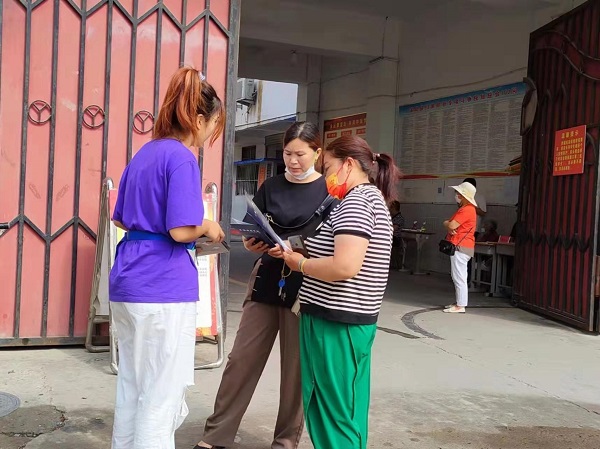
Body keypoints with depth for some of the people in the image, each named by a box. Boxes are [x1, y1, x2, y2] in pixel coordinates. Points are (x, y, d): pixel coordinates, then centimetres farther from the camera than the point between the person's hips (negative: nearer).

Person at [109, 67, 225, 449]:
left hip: (127, 281, 9)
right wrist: (207, 228, 0)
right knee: (162, 396, 2)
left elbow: (122, 219, 21)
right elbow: (181, 231, -19)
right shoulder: (182, 158, -12)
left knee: (131, 388, 19)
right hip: (163, 286, -9)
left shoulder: (144, 153, 15)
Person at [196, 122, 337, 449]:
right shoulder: (271, 187, 7)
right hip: (267, 281, 3)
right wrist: (253, 245, -13)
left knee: (296, 367, 6)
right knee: (242, 358, 5)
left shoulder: (330, 190, -4)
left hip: (305, 289, -3)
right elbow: (251, 232, 10)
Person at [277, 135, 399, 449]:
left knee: (331, 414, 0)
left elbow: (345, 266, -28)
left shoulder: (356, 200, -15)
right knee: (348, 412, 17)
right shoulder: (370, 199, 16)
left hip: (335, 324, -10)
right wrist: (303, 255, 7)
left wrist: (300, 264, -13)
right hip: (353, 321, 10)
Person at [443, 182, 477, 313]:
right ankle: (459, 302, 23)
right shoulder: (464, 208, 20)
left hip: (461, 247, -11)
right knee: (457, 277, 16)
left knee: (459, 277, -9)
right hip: (458, 247, 11)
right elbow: (450, 224, 17)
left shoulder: (466, 210, -15)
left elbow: (451, 225, -22)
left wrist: (447, 224, 1)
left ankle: (460, 306, -6)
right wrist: (449, 226, -6)